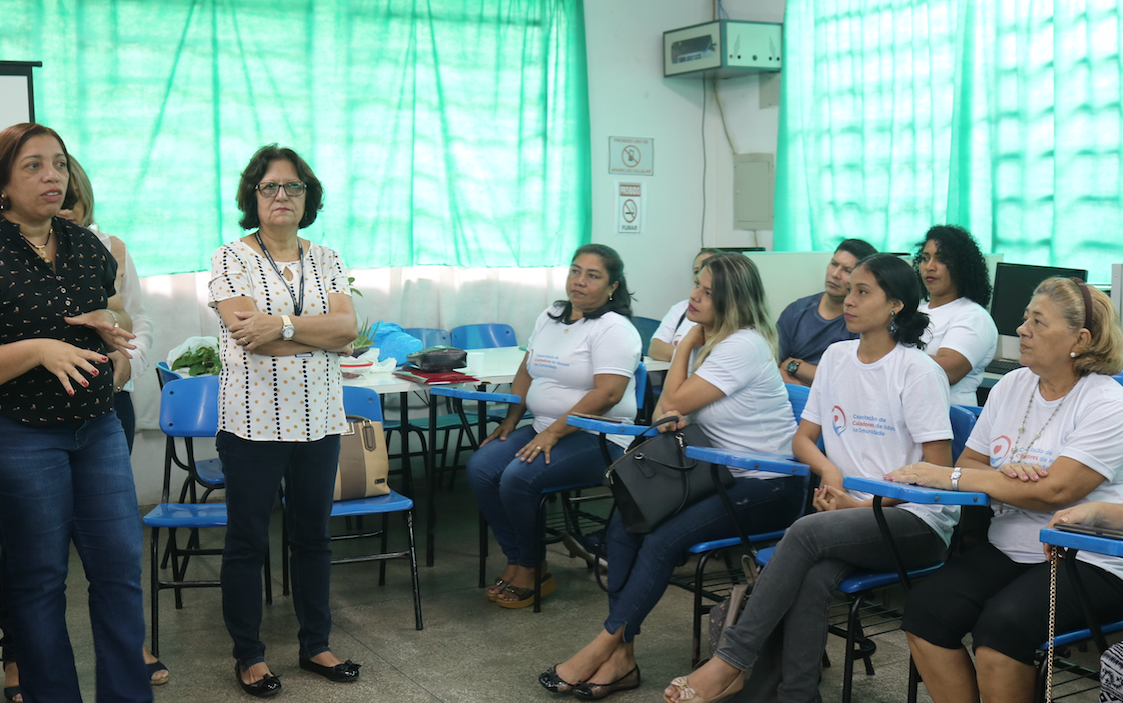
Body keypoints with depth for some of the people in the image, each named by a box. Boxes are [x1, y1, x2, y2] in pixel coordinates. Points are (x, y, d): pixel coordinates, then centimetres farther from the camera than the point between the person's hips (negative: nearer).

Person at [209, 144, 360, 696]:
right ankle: (248, 655, 20)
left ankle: (315, 645, 27)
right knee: (247, 540, 6)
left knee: (313, 535, 13)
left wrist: (283, 326, -17)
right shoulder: (231, 258, -3)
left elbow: (347, 326, -4)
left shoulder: (325, 260, 10)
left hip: (318, 421, 4)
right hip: (254, 422, -4)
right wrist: (321, 333, -10)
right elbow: (250, 333, -15)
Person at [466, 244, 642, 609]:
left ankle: (530, 568, -3)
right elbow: (527, 372, 20)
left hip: (597, 438, -8)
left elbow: (607, 393, -21)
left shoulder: (613, 329, -12)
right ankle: (517, 562, -3)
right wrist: (510, 421, 6)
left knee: (518, 479, -27)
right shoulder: (549, 317, 14)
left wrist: (552, 433, -22)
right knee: (480, 468, -13)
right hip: (545, 429, 8)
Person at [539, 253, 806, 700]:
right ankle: (621, 659, -11)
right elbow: (666, 406, 10)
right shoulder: (707, 340, 10)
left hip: (767, 487, -8)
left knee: (662, 540, -24)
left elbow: (676, 402, -16)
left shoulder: (744, 345, -18)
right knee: (624, 524, -11)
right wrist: (669, 416, -14)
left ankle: (604, 646, -11)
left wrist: (688, 342, -5)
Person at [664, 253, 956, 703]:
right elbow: (802, 438, 17)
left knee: (806, 532, -31)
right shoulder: (836, 357, 11)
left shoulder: (918, 371, -7)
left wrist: (865, 505, -13)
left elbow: (938, 469, -9)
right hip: (850, 513, 5)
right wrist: (829, 471, -5)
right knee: (811, 579, -29)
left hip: (916, 519, -5)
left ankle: (730, 662, -24)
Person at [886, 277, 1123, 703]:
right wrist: (1003, 474, -12)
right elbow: (971, 462, 14)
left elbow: (1055, 491, -20)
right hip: (1007, 550, 6)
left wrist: (950, 476, -16)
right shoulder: (1010, 387, 10)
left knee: (1002, 623, -32)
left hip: (1086, 562, -6)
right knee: (923, 608, -18)